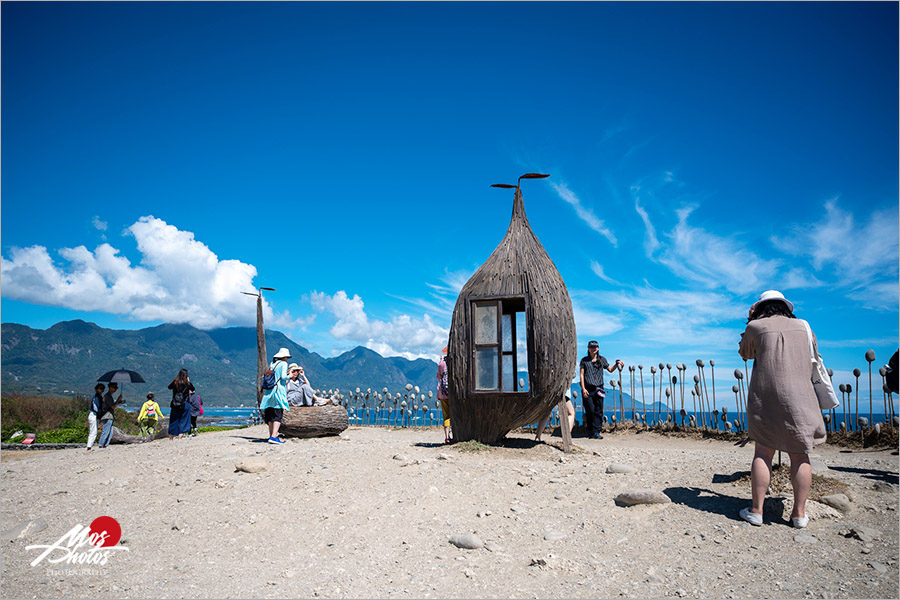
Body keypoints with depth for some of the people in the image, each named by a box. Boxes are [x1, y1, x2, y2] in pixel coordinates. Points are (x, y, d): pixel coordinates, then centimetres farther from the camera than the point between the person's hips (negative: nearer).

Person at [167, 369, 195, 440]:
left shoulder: (175, 382, -4)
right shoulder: (186, 383, -10)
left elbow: (169, 387, 17)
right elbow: (193, 389, 8)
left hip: (175, 405, 3)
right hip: (185, 405, -3)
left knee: (173, 421, 13)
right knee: (183, 420, 5)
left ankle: (171, 437, 16)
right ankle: (180, 437, -2)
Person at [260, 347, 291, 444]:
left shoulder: (272, 364, 16)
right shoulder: (283, 364, -3)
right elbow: (283, 376, -13)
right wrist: (288, 377, 6)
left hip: (269, 390, 7)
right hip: (279, 390, -7)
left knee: (271, 416, 11)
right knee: (278, 415, -9)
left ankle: (271, 435, 13)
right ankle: (274, 436, -19)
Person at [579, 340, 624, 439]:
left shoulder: (602, 359, 13)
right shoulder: (584, 360, 6)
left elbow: (610, 370, 22)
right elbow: (582, 375, 2)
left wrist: (617, 363, 4)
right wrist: (583, 389, -7)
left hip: (598, 389, 2)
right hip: (588, 389, -2)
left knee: (598, 411, -2)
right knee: (590, 411, -7)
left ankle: (596, 432, 1)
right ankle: (590, 431, 3)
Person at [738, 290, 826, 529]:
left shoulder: (756, 326, 2)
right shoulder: (803, 326, 11)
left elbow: (745, 354, 17)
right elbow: (813, 353, 25)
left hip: (765, 395, -2)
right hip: (799, 396, 2)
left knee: (763, 452, 0)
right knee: (800, 455, 4)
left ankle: (756, 510, 0)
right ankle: (799, 513, 7)